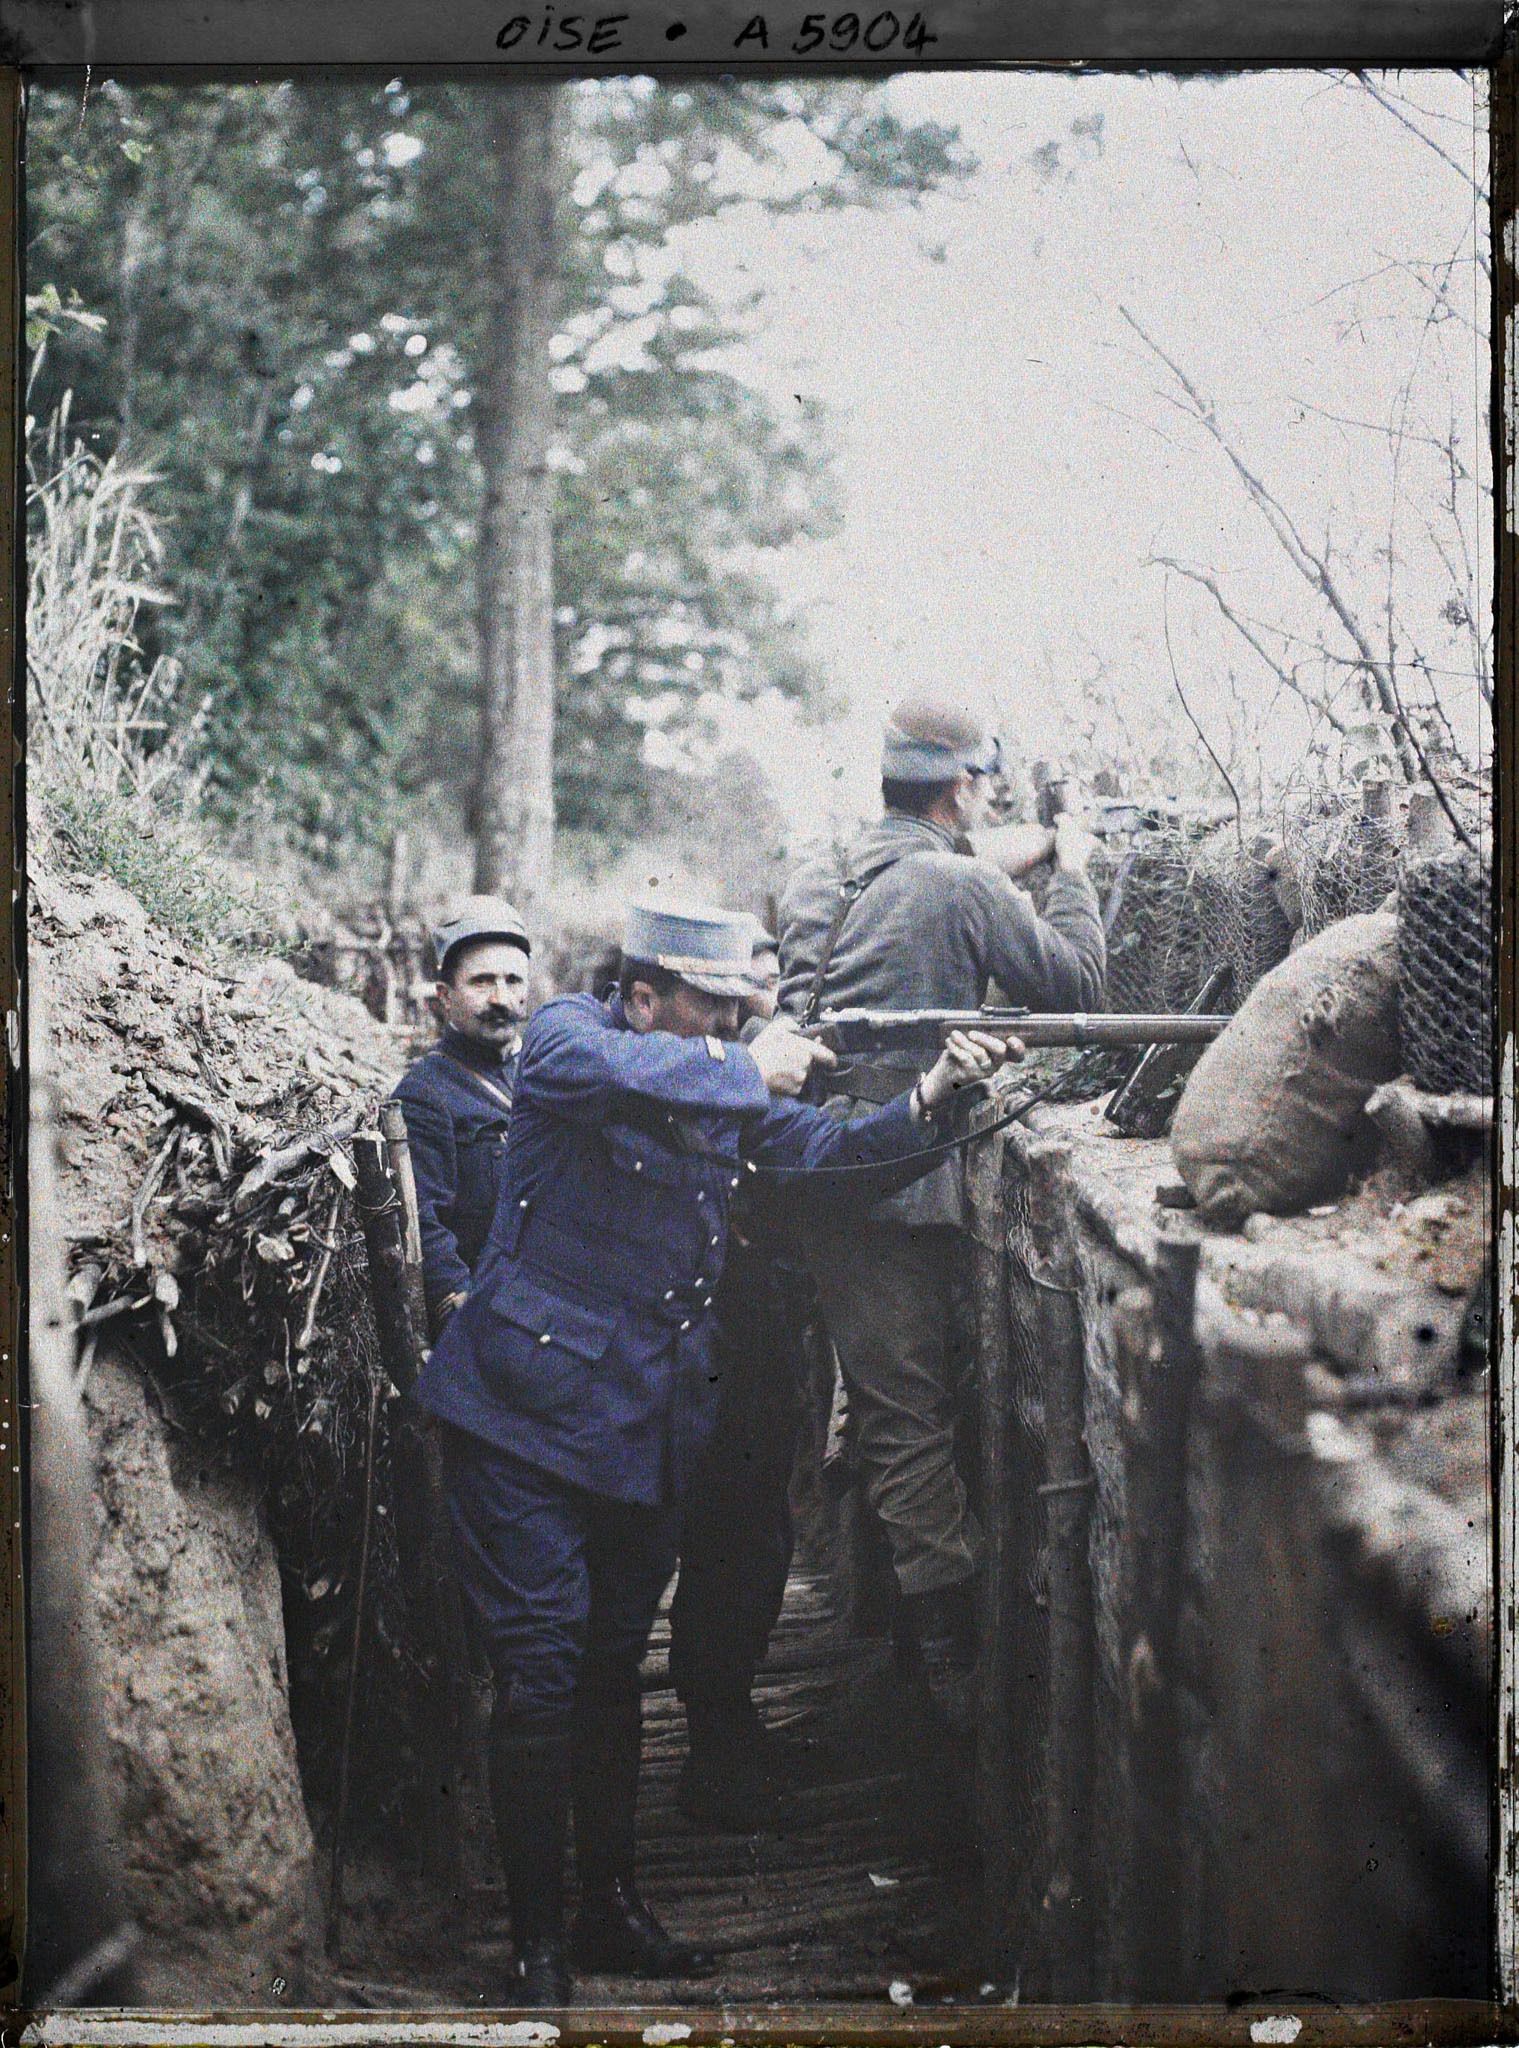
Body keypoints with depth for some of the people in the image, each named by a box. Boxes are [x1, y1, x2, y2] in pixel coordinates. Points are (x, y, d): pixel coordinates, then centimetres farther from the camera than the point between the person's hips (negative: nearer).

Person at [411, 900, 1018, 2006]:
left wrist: (929, 1097, -13)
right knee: (542, 1673, -7)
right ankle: (539, 1945, 1)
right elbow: (606, 1069, -30)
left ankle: (613, 1907, 26)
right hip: (528, 1414, -6)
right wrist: (746, 1070, -23)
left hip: (649, 1426, 6)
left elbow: (830, 1150, 3)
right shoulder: (565, 1033, -7)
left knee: (614, 1668, 15)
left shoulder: (728, 1084, 11)